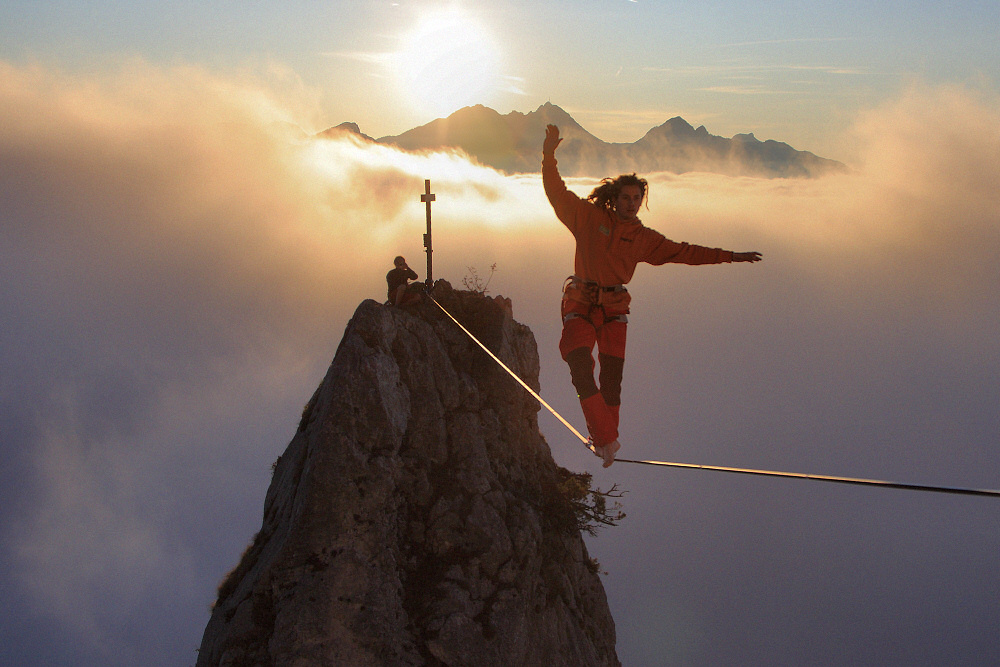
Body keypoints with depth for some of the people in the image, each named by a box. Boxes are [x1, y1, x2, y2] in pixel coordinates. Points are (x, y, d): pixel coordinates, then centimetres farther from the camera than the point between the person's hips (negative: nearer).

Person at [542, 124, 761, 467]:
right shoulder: (589, 216, 1)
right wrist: (549, 155, -17)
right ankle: (606, 439, -15)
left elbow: (683, 252, 13)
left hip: (614, 309, 3)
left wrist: (730, 256, 11)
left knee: (611, 377, 0)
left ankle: (604, 440, 15)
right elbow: (557, 192, -3)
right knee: (580, 367, -18)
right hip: (580, 304, -3)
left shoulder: (643, 238, 10)